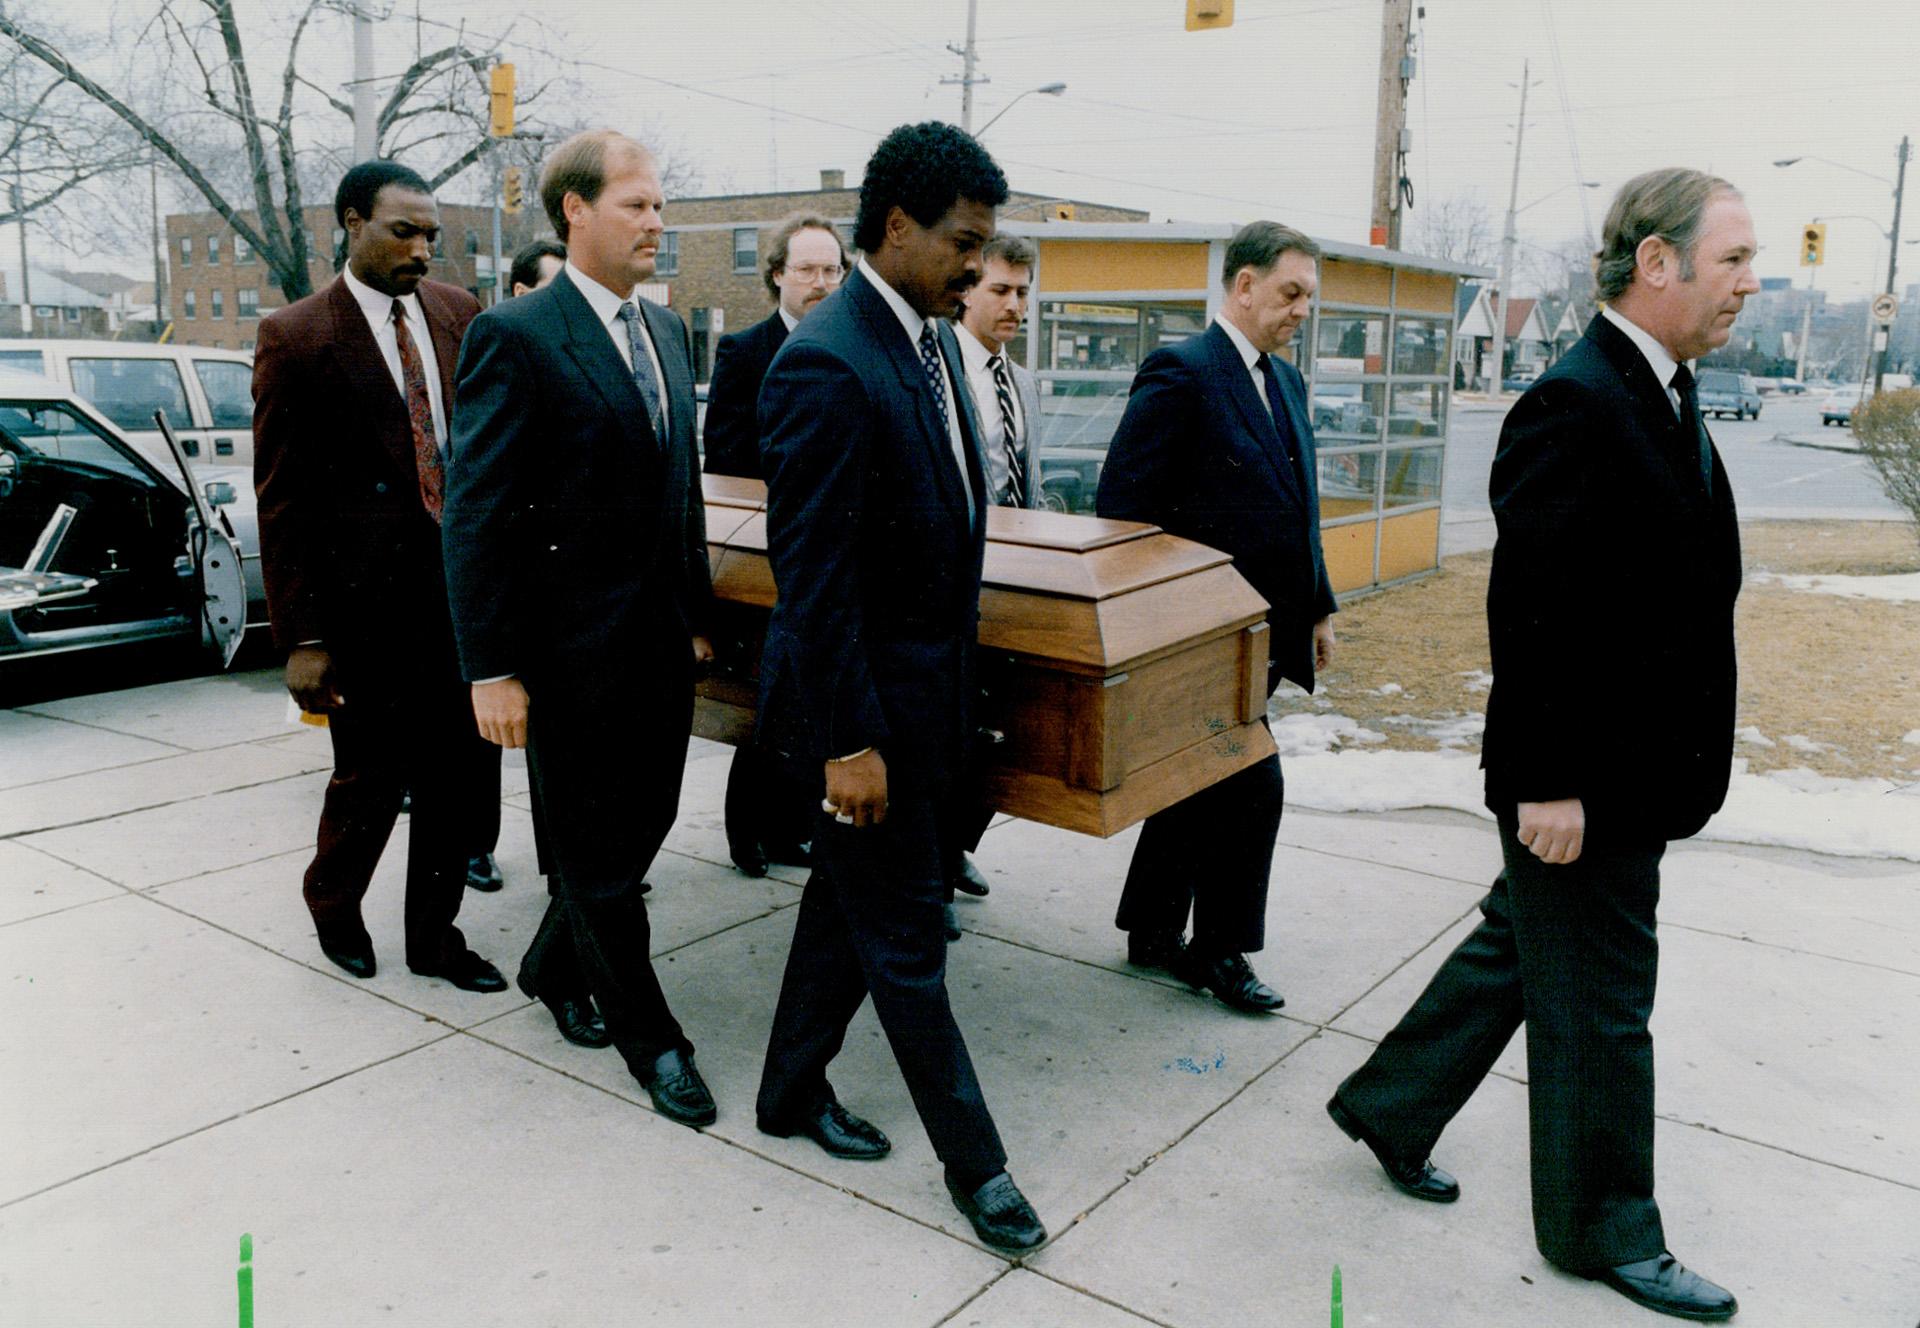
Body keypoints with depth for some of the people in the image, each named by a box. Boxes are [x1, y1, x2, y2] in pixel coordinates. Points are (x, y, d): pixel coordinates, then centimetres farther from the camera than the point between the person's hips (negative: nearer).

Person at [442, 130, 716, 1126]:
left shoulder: (666, 330, 11)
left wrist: (696, 612, 16)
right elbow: (476, 515, -14)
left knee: (645, 822, 17)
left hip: (661, 639, 7)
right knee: (594, 846, 7)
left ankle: (556, 965, 41)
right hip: (574, 649, -7)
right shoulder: (514, 338, -12)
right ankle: (649, 1039, 22)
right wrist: (491, 668, -16)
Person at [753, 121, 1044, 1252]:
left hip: (931, 681, 9)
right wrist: (850, 741, -21)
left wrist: (959, 625, 17)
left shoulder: (935, 341, 8)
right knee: (906, 932, 4)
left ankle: (794, 1089, 40)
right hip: (868, 697, -9)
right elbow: (814, 576, -23)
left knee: (852, 894, 21)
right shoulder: (826, 366, -21)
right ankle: (974, 1162, 19)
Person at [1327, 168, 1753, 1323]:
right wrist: (1544, 783, -23)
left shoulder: (1663, 396, 10)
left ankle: (1390, 1108, 39)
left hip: (1633, 772, 10)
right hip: (1581, 780, -10)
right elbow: (1530, 615, -25)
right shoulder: (1575, 406, -22)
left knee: (1515, 950, 21)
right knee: (1598, 1009, 7)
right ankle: (1603, 1230, 28)